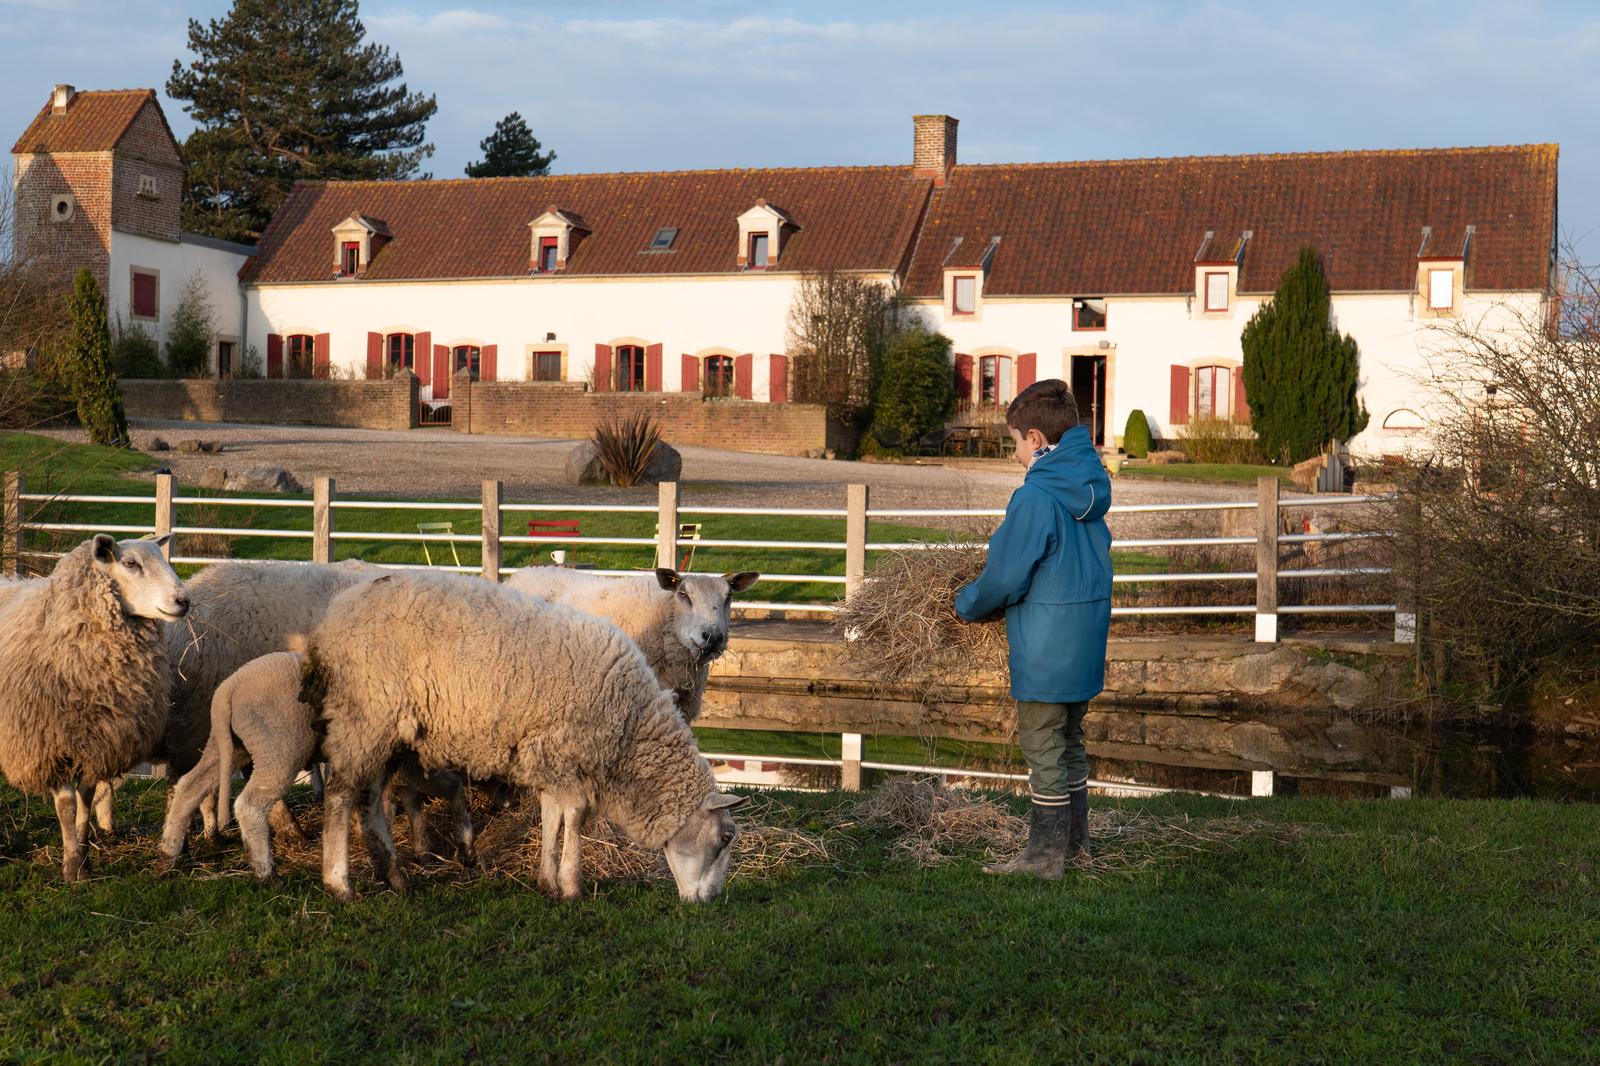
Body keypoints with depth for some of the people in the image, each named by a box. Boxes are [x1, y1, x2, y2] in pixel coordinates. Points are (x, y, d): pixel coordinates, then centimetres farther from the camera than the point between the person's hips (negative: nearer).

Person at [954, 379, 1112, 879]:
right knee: (1069, 740, 20)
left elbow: (1006, 579, -19)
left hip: (1046, 649, -9)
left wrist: (967, 605, 1)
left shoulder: (1035, 498, -20)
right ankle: (1075, 840, 31)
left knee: (1043, 748, 1)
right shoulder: (1091, 489, 6)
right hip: (1086, 642, 9)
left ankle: (1045, 855, 8)